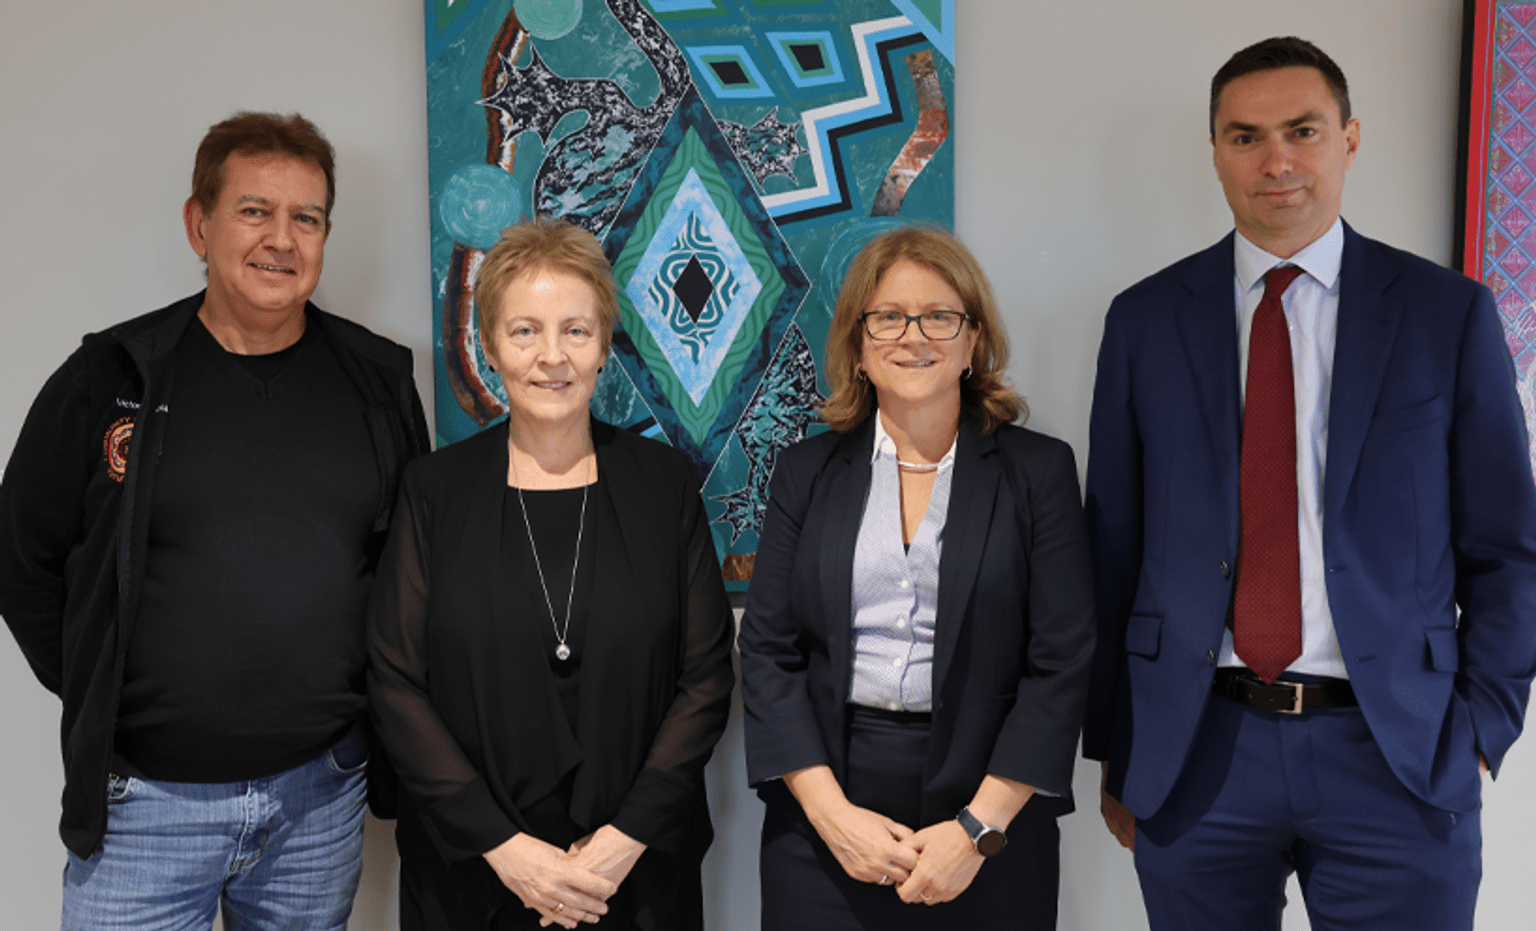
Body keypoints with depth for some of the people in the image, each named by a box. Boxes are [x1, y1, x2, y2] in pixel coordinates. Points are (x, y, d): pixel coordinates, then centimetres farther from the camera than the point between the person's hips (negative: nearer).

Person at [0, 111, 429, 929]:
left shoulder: (378, 381, 1)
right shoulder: (107, 380, -4)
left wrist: (366, 695, 5)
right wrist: (101, 700, 2)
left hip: (322, 795, 2)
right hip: (146, 802, -1)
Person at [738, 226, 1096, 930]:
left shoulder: (1039, 469, -1)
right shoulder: (807, 470, 4)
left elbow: (1061, 662, -5)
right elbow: (768, 650, 1)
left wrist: (978, 829, -11)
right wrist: (831, 811, -9)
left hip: (989, 822, -1)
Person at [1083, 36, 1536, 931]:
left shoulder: (1449, 312, 1)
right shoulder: (1145, 320, 2)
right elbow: (1113, 550, 3)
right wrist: (1114, 752, 5)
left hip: (1400, 756, 0)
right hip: (1193, 753, 1)